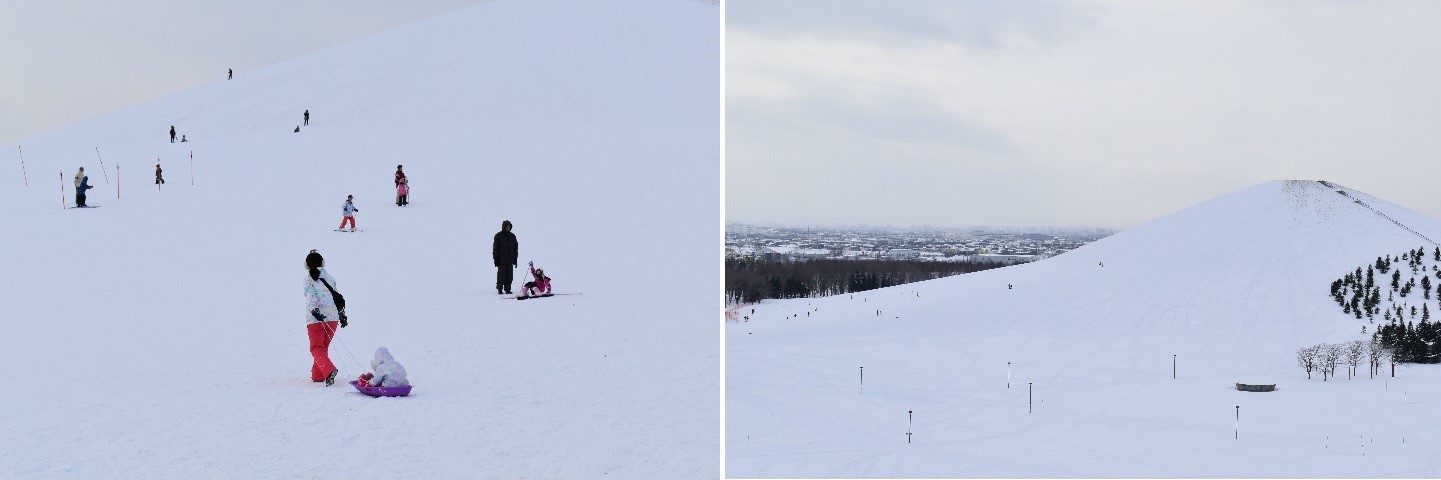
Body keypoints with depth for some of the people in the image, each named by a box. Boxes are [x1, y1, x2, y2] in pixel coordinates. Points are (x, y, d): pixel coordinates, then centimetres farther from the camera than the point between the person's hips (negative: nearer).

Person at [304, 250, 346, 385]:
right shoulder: (330, 278, 10)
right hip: (332, 317, 5)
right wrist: (342, 315, 23)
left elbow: (311, 297, -17)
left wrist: (314, 310, -26)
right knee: (324, 347, 18)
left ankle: (329, 370, -26)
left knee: (316, 348, -2)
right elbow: (337, 297, 16)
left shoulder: (308, 280, -3)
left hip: (316, 319, -5)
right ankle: (317, 375, 23)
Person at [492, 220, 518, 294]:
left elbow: (515, 248, 15)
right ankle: (500, 289, 4)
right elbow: (495, 248, -2)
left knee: (509, 276, 3)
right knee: (501, 275, -3)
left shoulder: (512, 236, 11)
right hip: (501, 260, -4)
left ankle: (507, 289, 9)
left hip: (510, 260, 4)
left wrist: (515, 259, 9)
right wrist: (496, 259, -7)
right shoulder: (498, 236, -2)